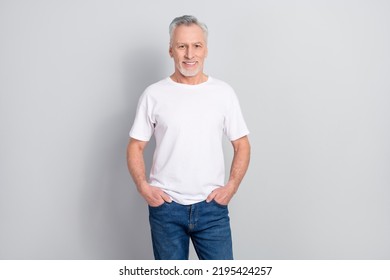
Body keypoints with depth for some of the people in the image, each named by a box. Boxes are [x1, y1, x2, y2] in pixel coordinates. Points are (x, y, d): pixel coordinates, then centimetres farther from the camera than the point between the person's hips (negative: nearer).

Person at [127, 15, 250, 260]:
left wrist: (232, 186, -7)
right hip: (166, 206, 0)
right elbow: (136, 147, 3)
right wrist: (143, 187, -10)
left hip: (212, 206, 1)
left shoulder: (224, 92, 1)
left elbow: (242, 145, 5)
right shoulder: (154, 95, -1)